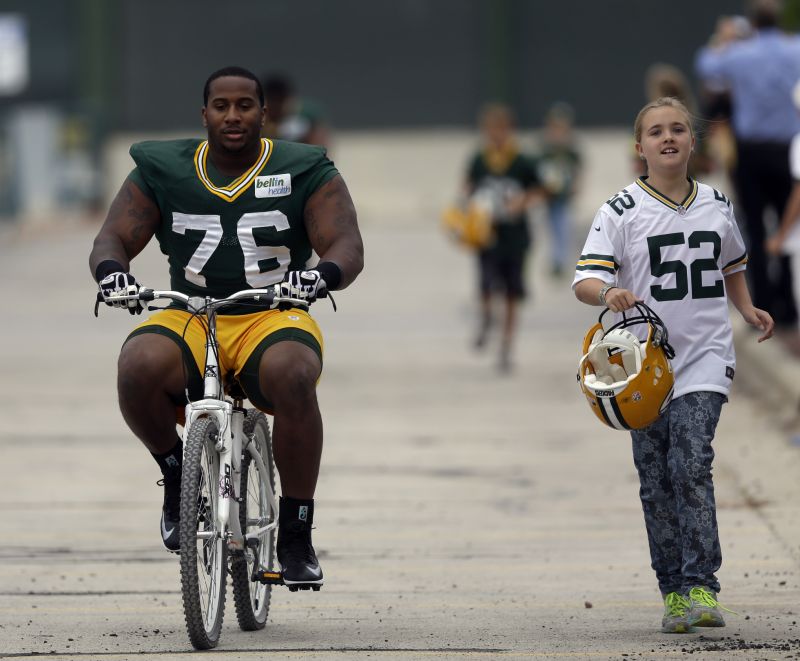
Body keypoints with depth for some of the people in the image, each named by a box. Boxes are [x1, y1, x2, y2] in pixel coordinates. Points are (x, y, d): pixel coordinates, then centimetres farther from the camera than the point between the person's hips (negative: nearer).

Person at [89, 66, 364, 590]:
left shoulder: (307, 174, 4)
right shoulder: (163, 173, 8)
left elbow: (347, 246, -5)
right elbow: (113, 238, 4)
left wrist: (324, 274, -29)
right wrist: (111, 270, -21)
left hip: (273, 318, -1)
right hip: (186, 318, 1)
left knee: (292, 379, -37)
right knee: (139, 369, -34)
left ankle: (296, 536, -25)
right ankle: (176, 474, -3)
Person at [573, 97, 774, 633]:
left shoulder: (717, 206, 8)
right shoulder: (621, 212, -3)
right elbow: (586, 279, -14)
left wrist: (748, 309, 13)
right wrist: (609, 294, -36)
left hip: (705, 358, 0)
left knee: (691, 465, -16)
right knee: (657, 482, 4)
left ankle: (701, 587, -16)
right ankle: (673, 591, 14)